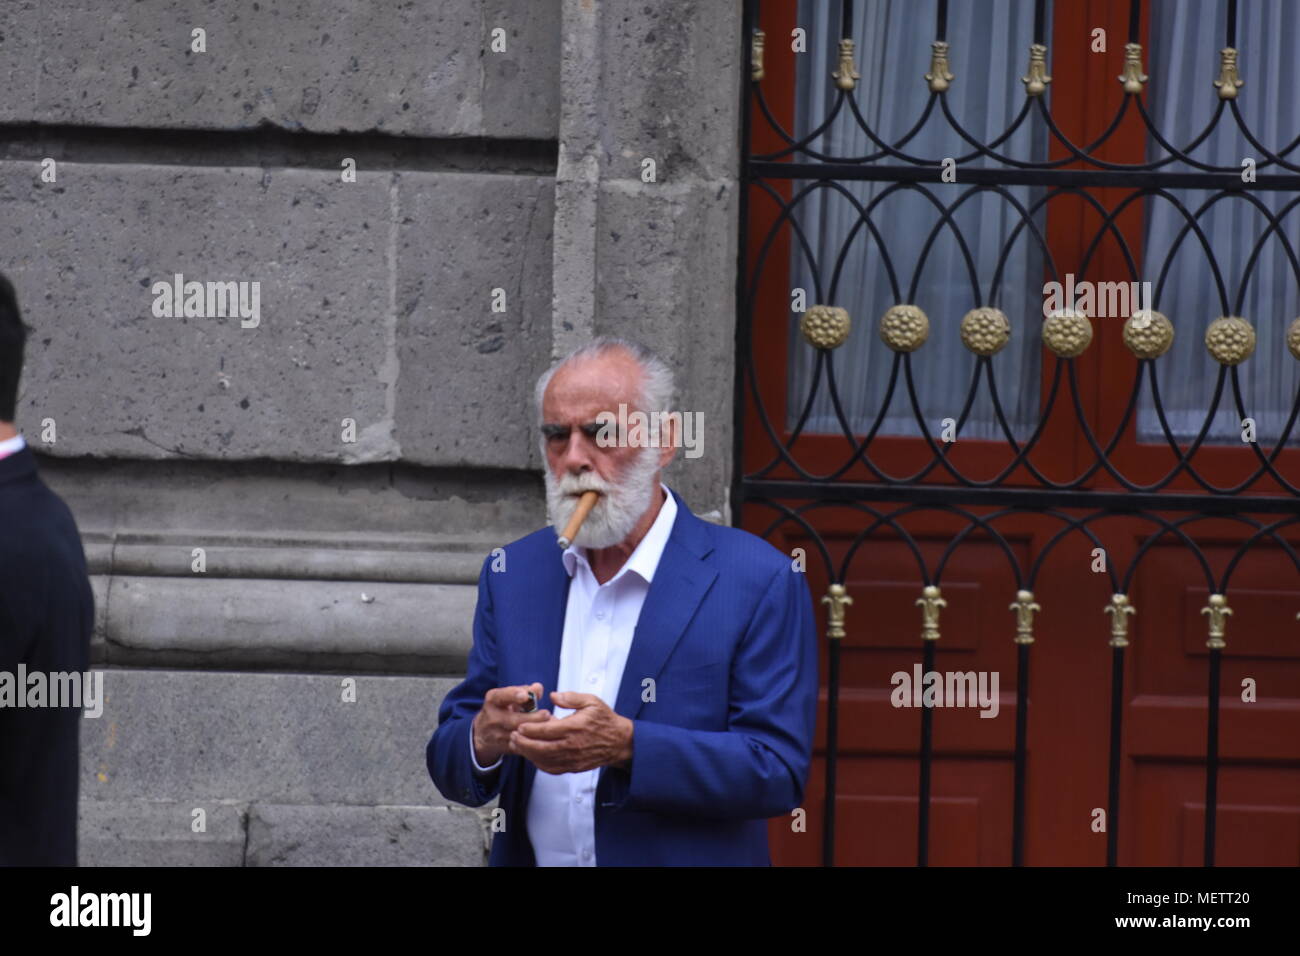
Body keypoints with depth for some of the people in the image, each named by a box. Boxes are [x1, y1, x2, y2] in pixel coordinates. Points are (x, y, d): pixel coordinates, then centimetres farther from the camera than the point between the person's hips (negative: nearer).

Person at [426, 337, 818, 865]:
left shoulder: (760, 582, -10)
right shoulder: (511, 574, 3)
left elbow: (778, 771, -15)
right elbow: (451, 770, 3)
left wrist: (627, 747, -26)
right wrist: (483, 740, -18)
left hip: (682, 857, -3)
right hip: (530, 857, 3)